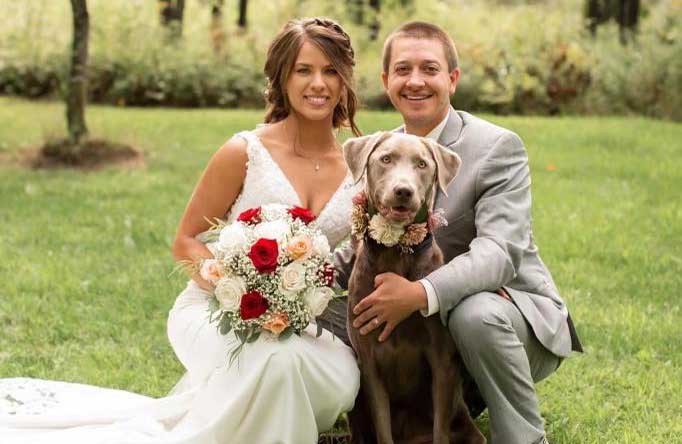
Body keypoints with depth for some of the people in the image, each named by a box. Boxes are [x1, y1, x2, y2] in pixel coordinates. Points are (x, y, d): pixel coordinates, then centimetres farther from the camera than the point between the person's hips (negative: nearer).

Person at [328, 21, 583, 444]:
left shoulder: (498, 147, -14)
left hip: (509, 308, -6)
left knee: (476, 313, -39)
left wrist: (421, 293, -41)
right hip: (420, 328, 7)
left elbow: (501, 250, -27)